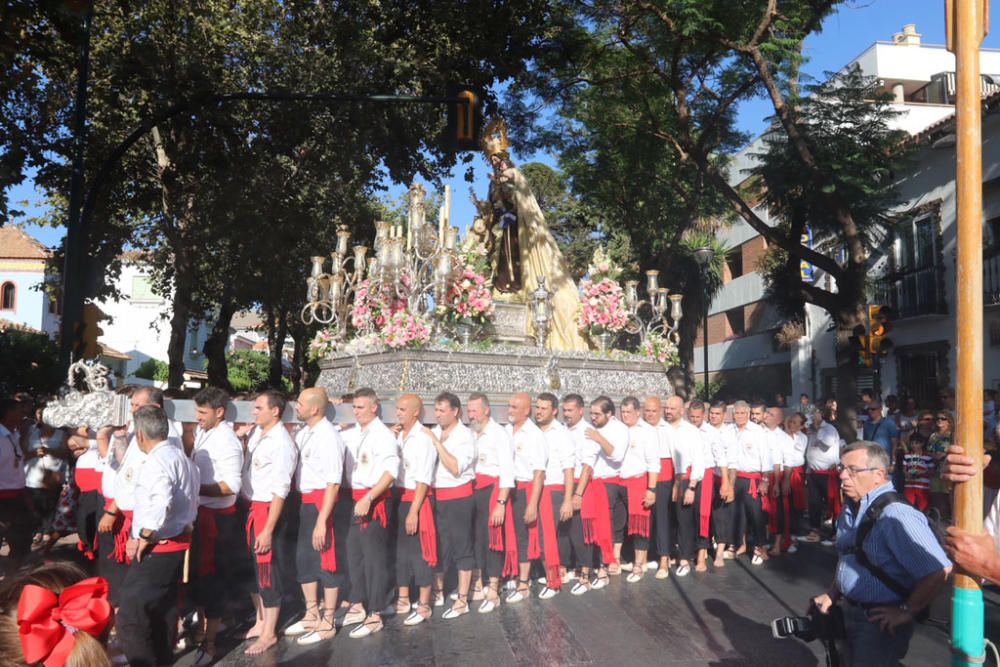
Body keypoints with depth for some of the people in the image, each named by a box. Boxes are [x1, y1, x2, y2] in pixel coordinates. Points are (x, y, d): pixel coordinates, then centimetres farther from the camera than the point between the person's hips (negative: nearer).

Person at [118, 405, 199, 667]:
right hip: (178, 541, 10)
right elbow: (190, 501, 14)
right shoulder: (182, 457, 10)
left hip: (156, 548, -10)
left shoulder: (156, 461, -18)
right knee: (164, 609, 20)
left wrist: (144, 538, -21)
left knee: (131, 615, -3)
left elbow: (161, 503, -33)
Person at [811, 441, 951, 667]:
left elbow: (939, 570, -31)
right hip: (849, 612, 8)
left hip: (880, 621, -8)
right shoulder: (850, 510, 3)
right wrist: (832, 595, 10)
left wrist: (906, 611, -22)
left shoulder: (895, 515, -25)